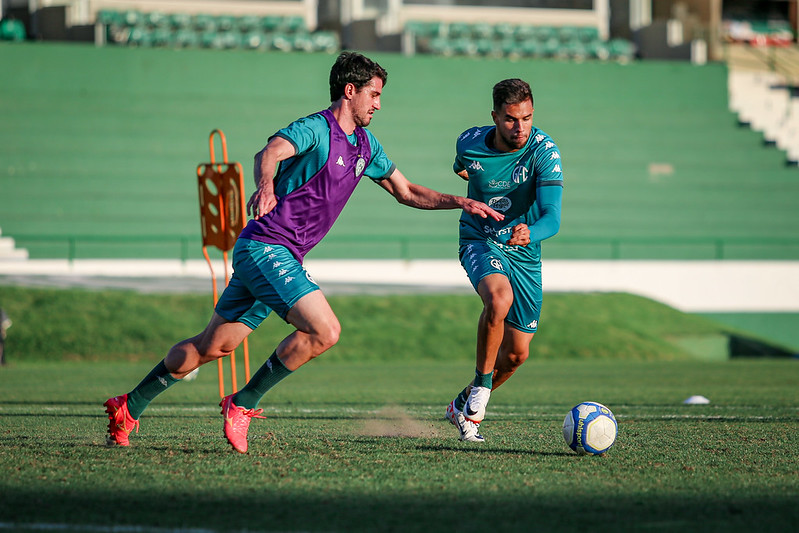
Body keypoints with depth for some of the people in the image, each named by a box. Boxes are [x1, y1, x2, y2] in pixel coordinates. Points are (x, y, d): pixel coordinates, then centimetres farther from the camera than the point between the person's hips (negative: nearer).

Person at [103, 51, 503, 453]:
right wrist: (265, 185, -53)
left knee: (211, 346, 11)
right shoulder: (315, 129, -13)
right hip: (265, 247, -9)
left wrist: (460, 202, 13)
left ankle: (129, 407, 21)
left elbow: (406, 193, 24)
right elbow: (268, 153, -32)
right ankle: (242, 404, -8)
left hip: (284, 258, 9)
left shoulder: (365, 144, 15)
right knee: (324, 330, -20)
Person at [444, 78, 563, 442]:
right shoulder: (469, 143, -13)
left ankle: (463, 405, 31)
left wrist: (529, 233, -50)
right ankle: (481, 385, -19)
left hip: (525, 254, 1)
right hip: (479, 243, -1)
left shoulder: (544, 150, -21)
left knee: (517, 353, 6)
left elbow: (552, 218, -33)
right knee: (499, 296, -35)